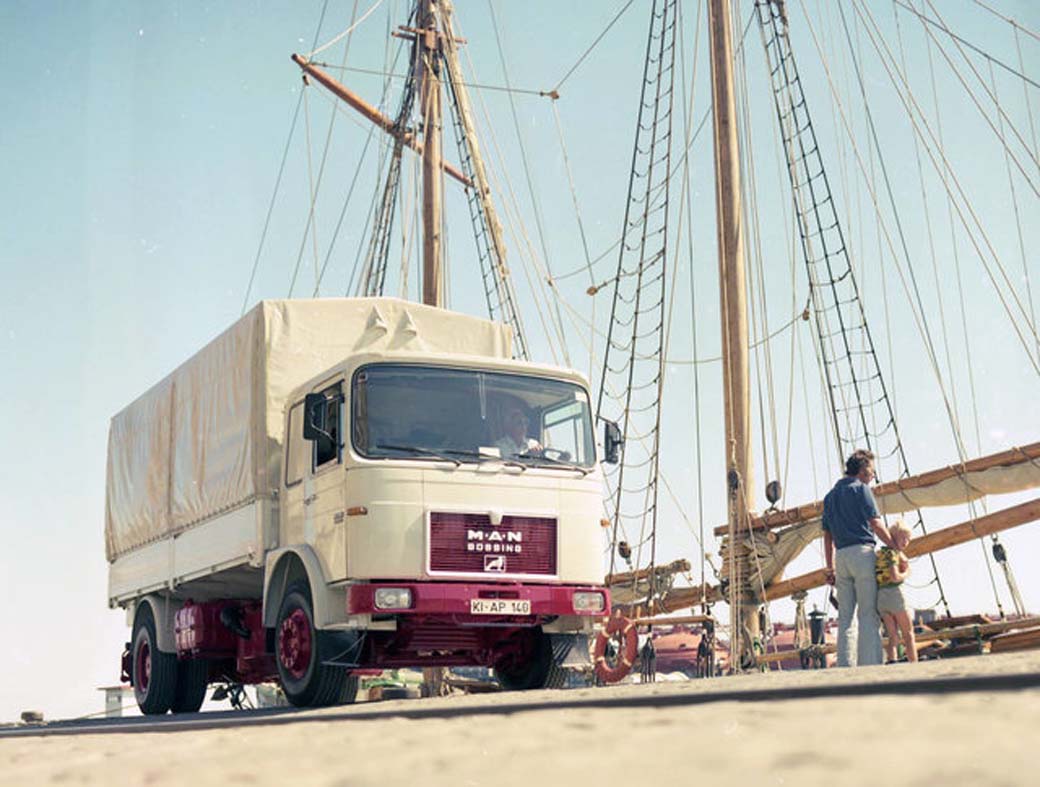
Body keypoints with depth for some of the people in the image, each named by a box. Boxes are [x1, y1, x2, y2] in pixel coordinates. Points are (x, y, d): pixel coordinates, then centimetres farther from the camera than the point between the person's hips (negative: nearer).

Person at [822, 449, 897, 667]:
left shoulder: (830, 496, 19)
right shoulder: (860, 489, -2)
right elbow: (876, 524, -10)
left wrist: (830, 569, 19)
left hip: (841, 556, 7)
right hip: (862, 552, -6)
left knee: (845, 616, 7)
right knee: (868, 614, -6)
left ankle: (845, 666, 4)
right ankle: (870, 665, -10)